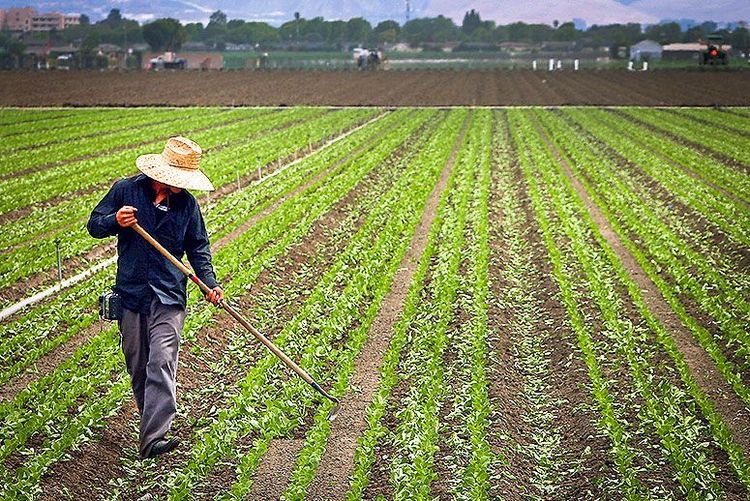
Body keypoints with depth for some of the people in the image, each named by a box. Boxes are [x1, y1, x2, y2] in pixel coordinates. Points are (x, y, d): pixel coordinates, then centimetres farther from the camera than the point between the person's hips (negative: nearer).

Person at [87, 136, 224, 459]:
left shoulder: (186, 203, 4)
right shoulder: (126, 190, -1)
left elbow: (198, 248, 13)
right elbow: (94, 225, 5)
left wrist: (210, 284, -1)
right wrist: (115, 221, -17)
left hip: (169, 297, -1)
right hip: (131, 293, 1)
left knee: (161, 363, -14)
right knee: (137, 366, 9)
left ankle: (153, 437, -20)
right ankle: (153, 419, 29)